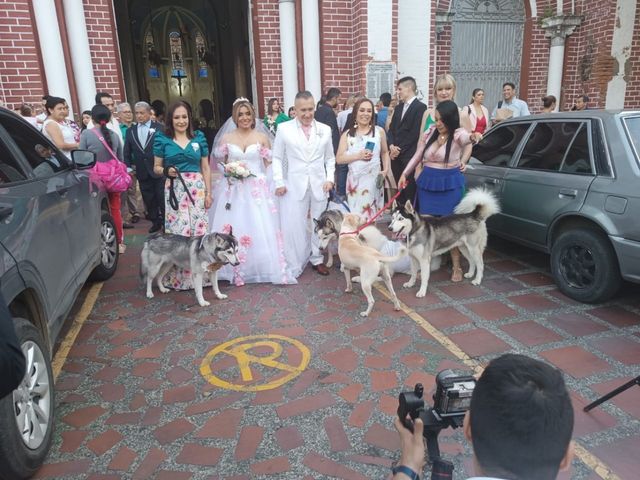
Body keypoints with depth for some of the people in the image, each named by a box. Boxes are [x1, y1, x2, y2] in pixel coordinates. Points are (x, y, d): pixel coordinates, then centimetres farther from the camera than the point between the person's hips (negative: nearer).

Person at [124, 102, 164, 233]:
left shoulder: (159, 128, -4)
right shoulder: (130, 130, 8)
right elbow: (127, 151, 12)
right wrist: (129, 166, 4)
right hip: (142, 172, 4)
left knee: (162, 199, 4)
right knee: (148, 200, 11)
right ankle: (155, 222, 23)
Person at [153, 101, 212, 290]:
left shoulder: (199, 137, 9)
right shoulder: (162, 139, 5)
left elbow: (205, 168, 10)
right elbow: (156, 167, 8)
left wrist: (208, 193, 4)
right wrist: (166, 171, -14)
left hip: (197, 188, 1)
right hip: (175, 190, -1)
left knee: (199, 228, 0)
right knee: (178, 230, -3)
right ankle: (179, 276, 9)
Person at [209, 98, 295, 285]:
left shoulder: (262, 137, 3)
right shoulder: (226, 138, 6)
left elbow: (269, 163, 7)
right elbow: (222, 163, 13)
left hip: (257, 189, -1)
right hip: (234, 189, 1)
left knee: (261, 228, -4)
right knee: (234, 228, 0)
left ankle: (263, 268, 9)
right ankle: (237, 271, 12)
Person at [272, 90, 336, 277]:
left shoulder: (325, 129, 7)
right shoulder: (284, 129, 0)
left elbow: (330, 158, 13)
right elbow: (277, 158, 3)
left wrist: (330, 178, 1)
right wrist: (278, 182, -4)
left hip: (319, 185, 2)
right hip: (294, 186, -2)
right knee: (294, 226, 0)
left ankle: (317, 259, 27)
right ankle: (293, 265, 12)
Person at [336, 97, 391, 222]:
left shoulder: (379, 131, 7)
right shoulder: (347, 134, 6)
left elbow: (385, 152, 18)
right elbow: (339, 159, 0)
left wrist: (386, 169, 3)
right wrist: (358, 156, -12)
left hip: (374, 179, 0)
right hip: (355, 180, 1)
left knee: (373, 215, 0)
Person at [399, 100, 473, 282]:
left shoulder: (459, 135, -13)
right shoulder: (429, 133, 0)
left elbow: (469, 143, 8)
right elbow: (417, 156, 8)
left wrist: (463, 162, 2)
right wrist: (404, 174, 5)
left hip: (450, 184, -4)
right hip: (427, 182, 4)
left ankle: (457, 267, 15)